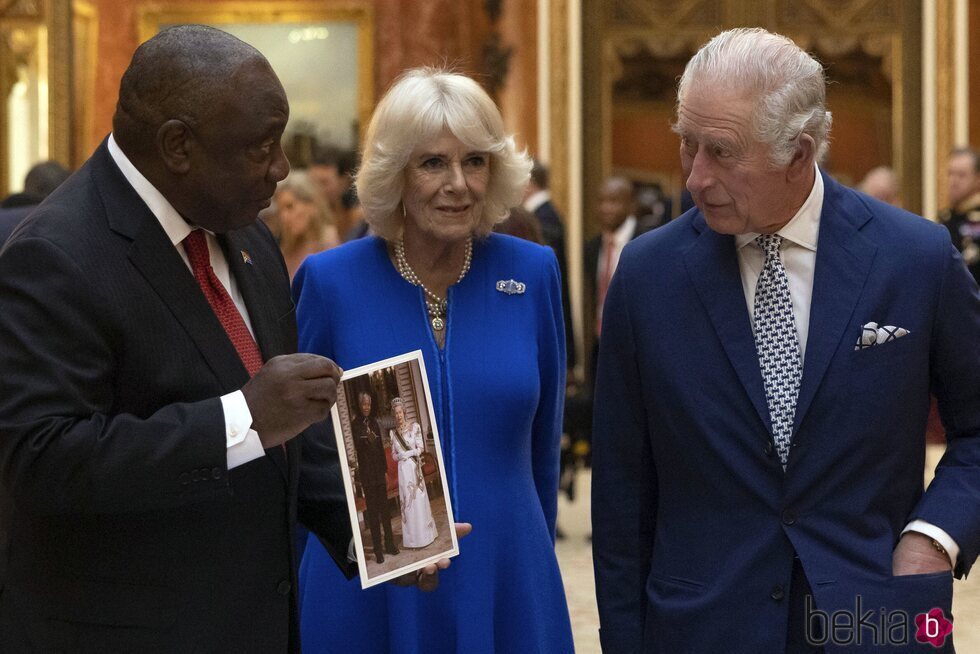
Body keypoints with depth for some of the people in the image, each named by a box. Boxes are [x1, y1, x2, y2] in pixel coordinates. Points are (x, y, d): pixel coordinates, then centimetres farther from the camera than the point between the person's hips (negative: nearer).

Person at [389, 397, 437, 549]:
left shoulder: (414, 427, -3)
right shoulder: (393, 433, 8)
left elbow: (421, 448, -5)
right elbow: (393, 454, 10)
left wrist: (407, 454, -16)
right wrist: (399, 456, -11)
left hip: (414, 468, -3)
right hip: (402, 469, 3)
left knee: (419, 499, 0)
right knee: (407, 501, 4)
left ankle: (423, 535, 8)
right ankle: (413, 537, 10)